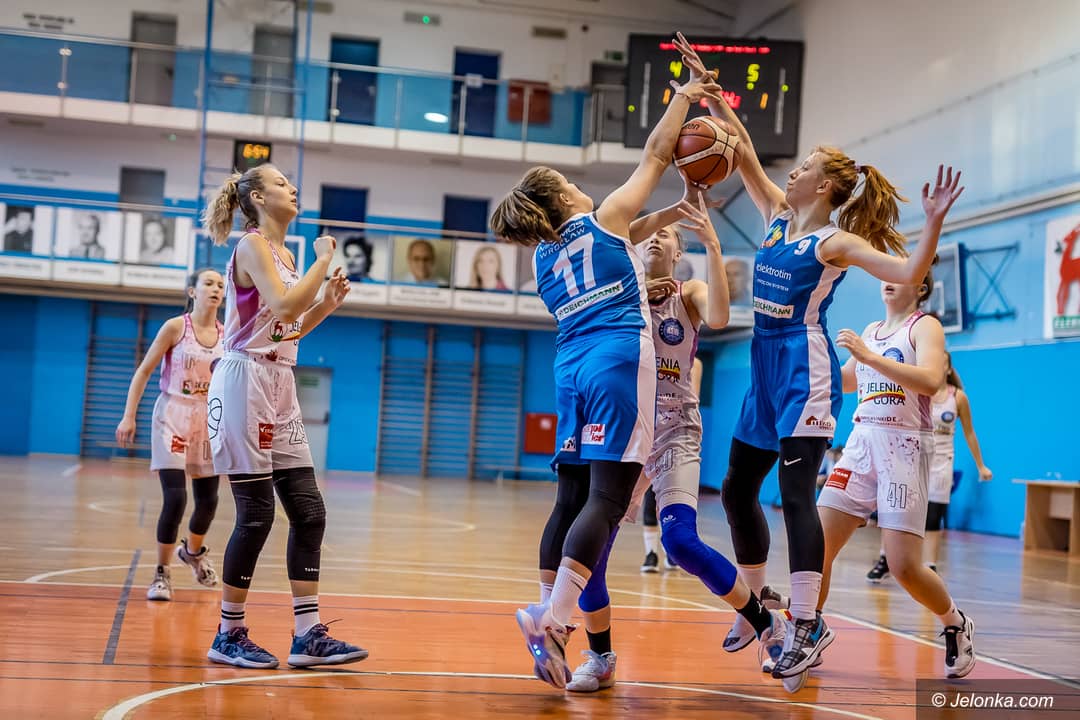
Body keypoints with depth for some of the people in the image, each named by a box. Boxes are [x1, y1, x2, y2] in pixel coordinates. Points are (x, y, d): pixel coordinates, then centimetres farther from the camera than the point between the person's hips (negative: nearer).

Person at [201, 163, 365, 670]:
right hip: (246, 381, -9)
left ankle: (308, 636, 6)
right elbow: (283, 307, -22)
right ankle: (229, 636, 8)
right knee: (257, 514, -5)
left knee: (308, 511, 3)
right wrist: (323, 261, -11)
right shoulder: (252, 245, -8)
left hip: (280, 387, 9)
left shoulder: (285, 254, 17)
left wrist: (327, 305, 9)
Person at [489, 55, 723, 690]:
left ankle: (550, 618, 6)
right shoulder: (604, 219, 6)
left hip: (572, 369, 7)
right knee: (607, 496, -12)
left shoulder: (544, 257, 21)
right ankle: (551, 616, -24)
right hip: (620, 361, -7)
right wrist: (684, 96, 23)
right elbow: (655, 155, 11)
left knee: (572, 498, 8)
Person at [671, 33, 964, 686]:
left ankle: (809, 625, -11)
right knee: (737, 490, 11)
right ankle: (757, 603, 25)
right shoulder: (778, 217, 12)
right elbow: (746, 155, 13)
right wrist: (708, 89, 10)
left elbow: (908, 273, -17)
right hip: (766, 369, 8)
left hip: (804, 370, -8)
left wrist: (934, 222, -31)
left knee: (795, 493, -14)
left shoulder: (836, 241, -8)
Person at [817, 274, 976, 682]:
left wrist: (869, 356, -25)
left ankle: (956, 625, 18)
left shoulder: (925, 327, -2)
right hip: (861, 443, 6)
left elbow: (931, 381, -21)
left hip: (904, 446, -6)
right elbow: (846, 382, 34)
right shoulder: (870, 331, 18)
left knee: (905, 567, -10)